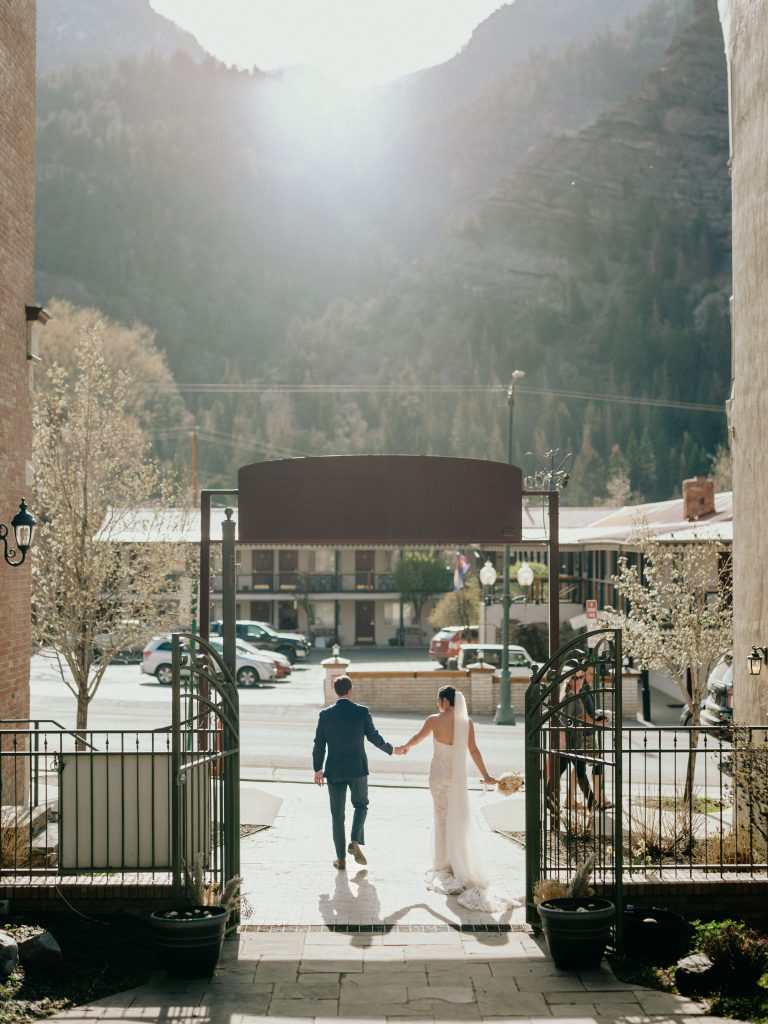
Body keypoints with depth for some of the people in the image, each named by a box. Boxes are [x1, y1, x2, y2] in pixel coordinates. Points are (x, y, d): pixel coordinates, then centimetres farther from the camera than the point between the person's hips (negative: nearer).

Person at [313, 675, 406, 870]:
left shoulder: (325, 714, -5)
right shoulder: (362, 712, -8)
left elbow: (319, 744, -1)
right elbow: (374, 737, -1)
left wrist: (318, 769, 11)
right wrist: (393, 750, 17)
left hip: (334, 770, 1)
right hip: (358, 769, -1)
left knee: (337, 814, 8)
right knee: (361, 805, 20)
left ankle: (341, 859, 9)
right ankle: (355, 842, -1)